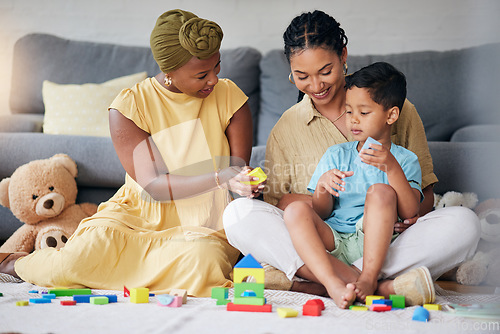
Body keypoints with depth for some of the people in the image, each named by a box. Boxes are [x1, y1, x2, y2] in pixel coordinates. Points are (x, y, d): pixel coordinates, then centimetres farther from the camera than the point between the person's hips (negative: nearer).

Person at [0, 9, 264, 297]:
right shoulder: (129, 107, -9)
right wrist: (221, 178, -29)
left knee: (201, 258, -36)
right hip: (138, 215, -1)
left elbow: (239, 172, 2)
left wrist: (246, 184, -22)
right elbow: (154, 186, -16)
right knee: (85, 253, -31)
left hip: (202, 227, 2)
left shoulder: (229, 97, -1)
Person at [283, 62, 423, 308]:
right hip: (331, 241, 2)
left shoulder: (405, 160, 12)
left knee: (381, 191, -26)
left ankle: (368, 277, -33)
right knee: (295, 210, -24)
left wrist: (392, 168, -17)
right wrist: (322, 188, -10)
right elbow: (320, 214, 12)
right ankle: (334, 285, -42)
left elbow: (409, 212, -5)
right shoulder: (335, 155, 19)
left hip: (372, 242, -2)